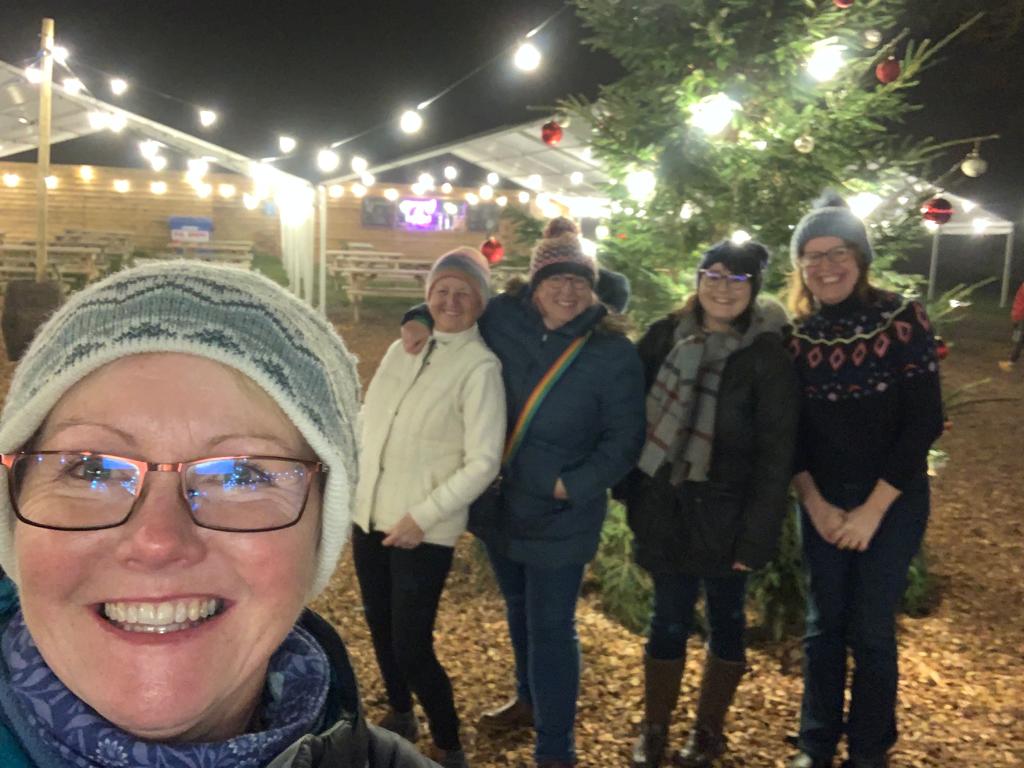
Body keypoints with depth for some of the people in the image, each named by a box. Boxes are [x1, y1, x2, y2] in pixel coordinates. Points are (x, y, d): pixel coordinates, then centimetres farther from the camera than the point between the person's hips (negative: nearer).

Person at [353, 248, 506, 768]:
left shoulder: (480, 366, -13)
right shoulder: (402, 349, 7)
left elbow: (483, 463, -17)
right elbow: (369, 421, 12)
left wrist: (422, 517, -19)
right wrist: (354, 491, 8)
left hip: (423, 531, -6)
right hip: (369, 516, 7)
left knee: (412, 646, -1)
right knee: (380, 627, 20)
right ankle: (399, 716, 45)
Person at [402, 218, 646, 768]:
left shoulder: (614, 355, -14)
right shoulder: (504, 319, -5)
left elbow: (623, 440, -12)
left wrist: (572, 485, -20)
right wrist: (420, 320, -4)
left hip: (561, 516, -5)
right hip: (501, 501, 5)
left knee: (550, 627, 1)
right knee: (519, 609, 24)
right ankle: (530, 700, 49)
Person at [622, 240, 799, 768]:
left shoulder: (767, 355, -10)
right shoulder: (666, 335, -1)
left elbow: (775, 456, -11)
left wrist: (756, 535, -12)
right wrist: (631, 491, 1)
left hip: (724, 516, -2)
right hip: (664, 507, 2)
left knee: (724, 617, 13)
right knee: (669, 619, 10)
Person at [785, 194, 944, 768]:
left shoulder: (903, 319, -11)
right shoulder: (796, 334, -2)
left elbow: (924, 423, -13)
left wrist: (872, 509, -13)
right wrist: (815, 502, -6)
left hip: (894, 500, -2)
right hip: (821, 504, 3)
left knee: (871, 629, 5)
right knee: (823, 624, 11)